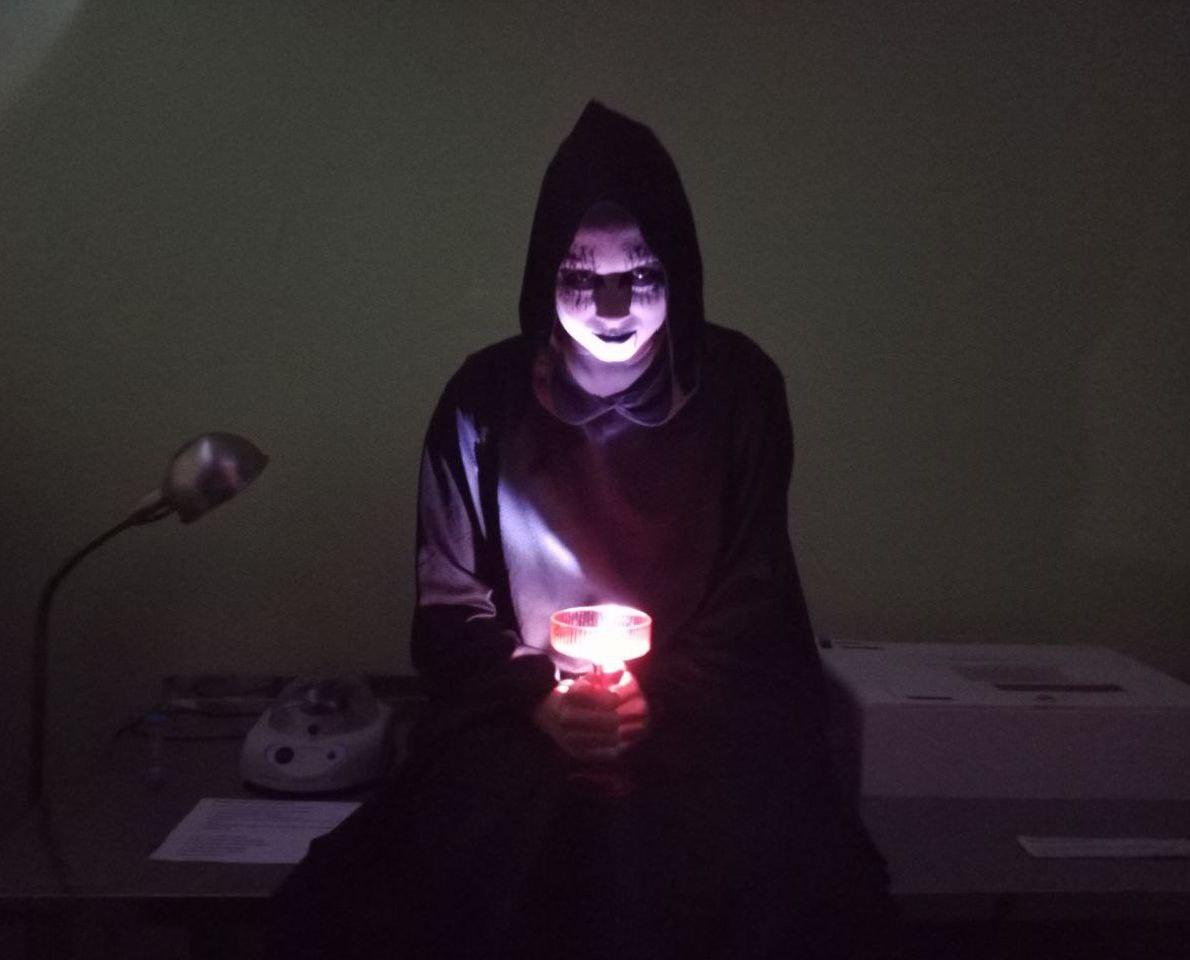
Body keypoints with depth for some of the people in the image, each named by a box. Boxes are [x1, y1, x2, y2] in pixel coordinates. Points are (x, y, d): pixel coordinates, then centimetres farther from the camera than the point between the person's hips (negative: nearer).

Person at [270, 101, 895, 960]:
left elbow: (751, 600, 2)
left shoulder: (739, 388, -1)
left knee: (761, 863, -29)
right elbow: (450, 604, 3)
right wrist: (539, 698, -14)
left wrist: (661, 698, -15)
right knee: (494, 846, -29)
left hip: (707, 705, 0)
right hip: (523, 710, 1)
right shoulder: (485, 398, 0)